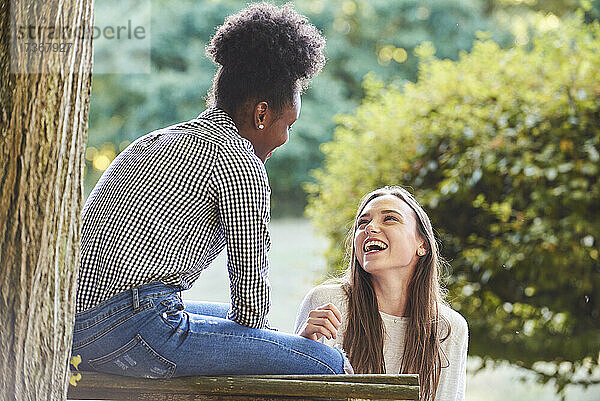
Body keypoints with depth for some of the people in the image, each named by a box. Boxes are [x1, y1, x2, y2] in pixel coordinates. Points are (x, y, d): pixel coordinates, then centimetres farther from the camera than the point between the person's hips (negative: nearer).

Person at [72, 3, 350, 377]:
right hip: (132, 330, -10)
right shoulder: (239, 162, -4)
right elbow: (251, 286, 1)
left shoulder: (157, 140, 24)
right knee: (326, 363, -9)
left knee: (231, 318, 34)